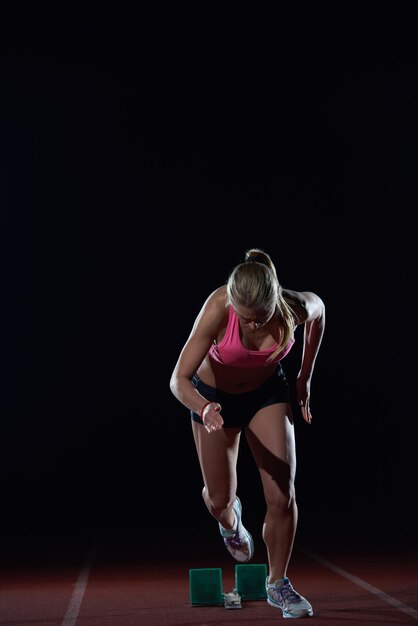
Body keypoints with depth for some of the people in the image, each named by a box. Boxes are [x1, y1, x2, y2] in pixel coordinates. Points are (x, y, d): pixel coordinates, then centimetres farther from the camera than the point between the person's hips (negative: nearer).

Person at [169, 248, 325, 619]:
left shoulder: (296, 307, -30)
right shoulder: (217, 310, -36)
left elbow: (318, 312, -2)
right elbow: (179, 380, -33)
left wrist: (305, 377, 2)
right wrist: (204, 409, -55)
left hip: (268, 393, 1)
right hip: (215, 396, -1)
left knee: (283, 496, -9)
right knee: (220, 499, 11)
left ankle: (278, 583, 14)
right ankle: (230, 521, 50)